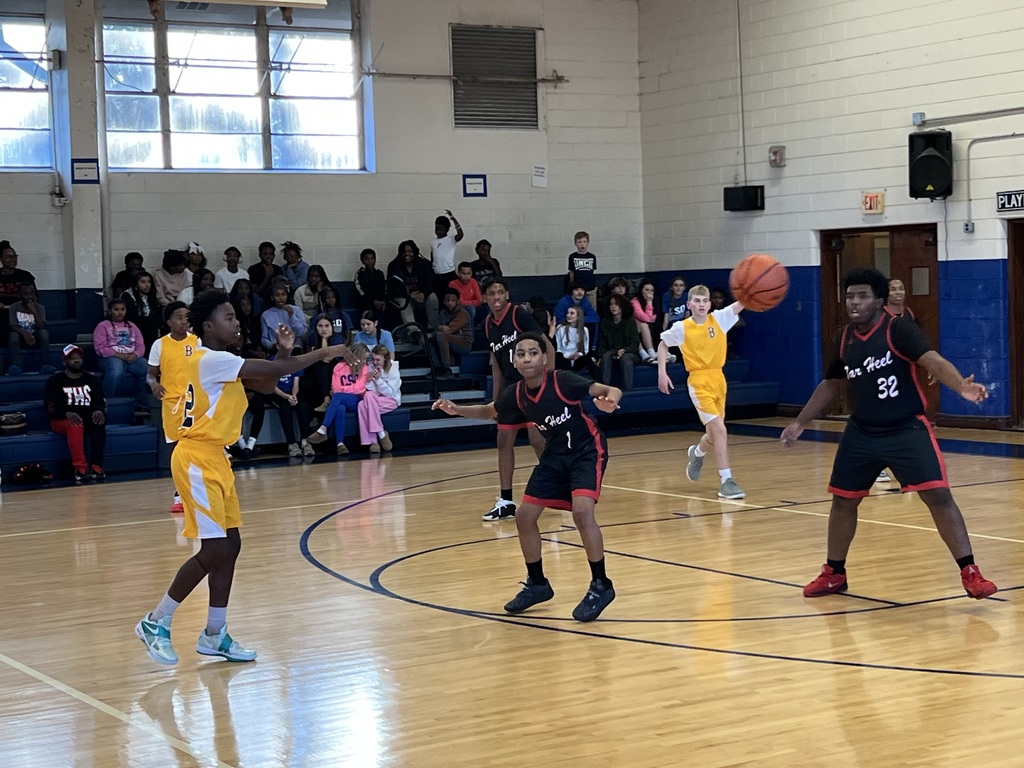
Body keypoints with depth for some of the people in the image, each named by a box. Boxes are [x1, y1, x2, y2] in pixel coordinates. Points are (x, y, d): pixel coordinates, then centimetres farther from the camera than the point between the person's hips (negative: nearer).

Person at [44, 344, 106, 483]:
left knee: (100, 422, -32)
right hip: (62, 420, -3)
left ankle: (96, 466, -34)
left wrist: (99, 411, -18)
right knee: (76, 426, -38)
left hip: (88, 419, 3)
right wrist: (67, 414, -28)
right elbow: (51, 408, -8)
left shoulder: (91, 379, 12)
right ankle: (81, 469, -42)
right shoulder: (55, 381, 1)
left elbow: (101, 402, 7)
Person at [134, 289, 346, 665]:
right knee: (214, 550, -11)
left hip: (214, 458, 10)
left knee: (229, 546, 9)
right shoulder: (209, 360, -18)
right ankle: (156, 623, 2)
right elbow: (274, 370, -20)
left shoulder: (221, 361, 13)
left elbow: (267, 384, 17)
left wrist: (283, 351, 2)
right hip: (197, 460, -10)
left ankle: (214, 635, 16)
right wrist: (325, 352, -12)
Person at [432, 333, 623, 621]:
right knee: (524, 517, 4)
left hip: (587, 451, -7)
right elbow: (488, 411, 13)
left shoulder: (562, 381, -24)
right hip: (555, 455, 7)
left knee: (581, 511, -27)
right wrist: (457, 409, -4)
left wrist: (609, 400, -50)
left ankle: (601, 586, -12)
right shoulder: (516, 394, -8)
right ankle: (537, 584, 24)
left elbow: (611, 391, -26)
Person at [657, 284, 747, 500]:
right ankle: (726, 480, -14)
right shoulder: (681, 328, -5)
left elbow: (742, 302, -10)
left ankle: (696, 453, 50)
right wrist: (662, 373, 4)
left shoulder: (719, 319, 0)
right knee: (719, 429, -17)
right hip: (699, 382, -4)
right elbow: (663, 344, 11)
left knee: (714, 433, 15)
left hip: (718, 379, 4)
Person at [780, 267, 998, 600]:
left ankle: (970, 573, -7)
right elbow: (831, 384, 18)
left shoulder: (899, 329, -15)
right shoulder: (843, 338, 3)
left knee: (938, 496, -15)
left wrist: (961, 386, -49)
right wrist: (800, 422, 18)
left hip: (907, 429, -5)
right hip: (861, 432, 6)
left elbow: (933, 361, -29)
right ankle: (833, 574, 28)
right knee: (843, 500, 10)